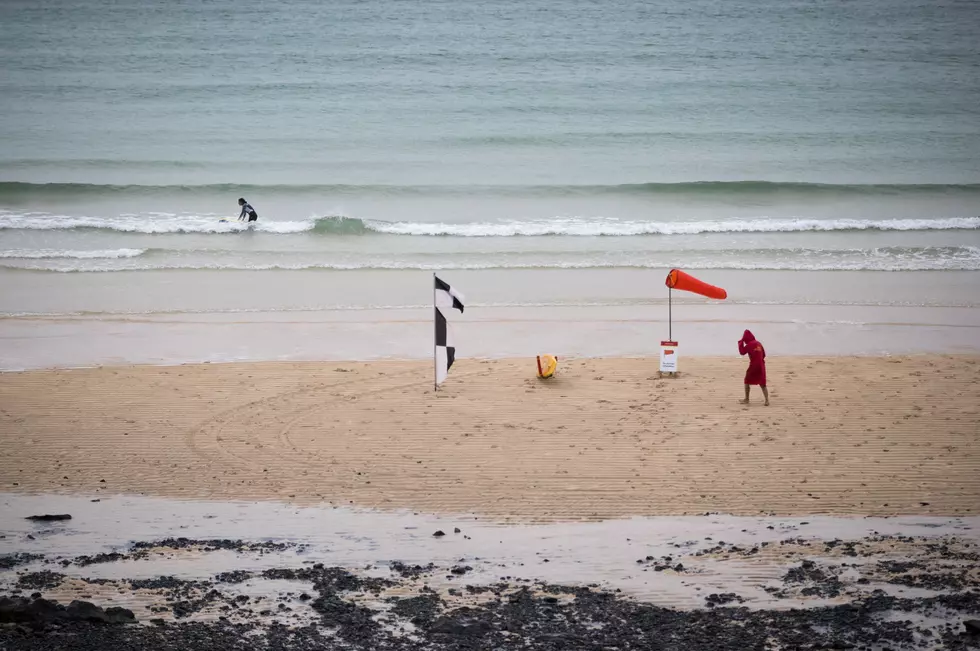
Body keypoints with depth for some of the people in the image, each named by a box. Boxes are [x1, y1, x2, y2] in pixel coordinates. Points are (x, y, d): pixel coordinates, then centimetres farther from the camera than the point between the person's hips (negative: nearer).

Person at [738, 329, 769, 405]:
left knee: (747, 382, 12)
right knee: (762, 384, 5)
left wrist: (740, 342, 3)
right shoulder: (759, 343, 11)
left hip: (753, 365, -5)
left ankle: (746, 400, 15)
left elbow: (742, 352, -5)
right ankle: (767, 400, -7)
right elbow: (763, 354, 16)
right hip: (761, 365, 5)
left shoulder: (749, 344, -9)